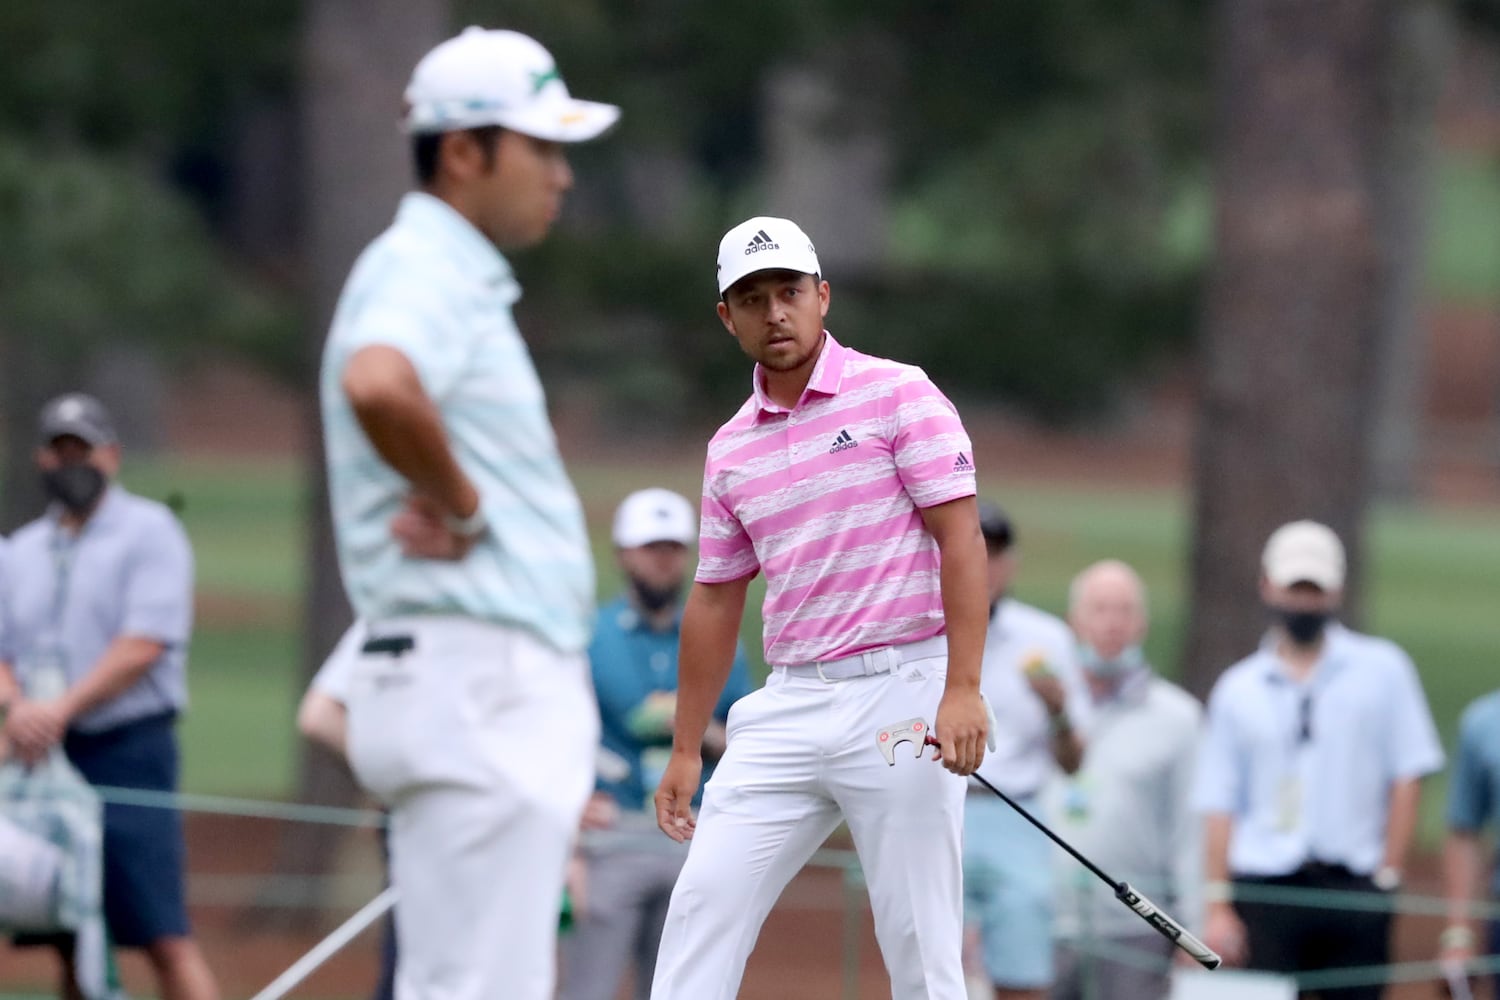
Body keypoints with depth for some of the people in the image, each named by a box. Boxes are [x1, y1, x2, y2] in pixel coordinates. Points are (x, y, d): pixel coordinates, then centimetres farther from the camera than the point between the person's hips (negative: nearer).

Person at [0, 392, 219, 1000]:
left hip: (127, 750, -6)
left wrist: (60, 709, -18)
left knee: (163, 937, -14)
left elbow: (143, 646, -11)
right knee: (72, 946, 4)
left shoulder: (149, 532, 0)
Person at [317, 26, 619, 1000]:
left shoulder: (467, 280, 20)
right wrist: (466, 507, -19)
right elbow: (376, 384, -36)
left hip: (511, 695, 10)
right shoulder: (421, 269, -13)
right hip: (473, 684, -10)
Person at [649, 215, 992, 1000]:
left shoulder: (899, 395, -2)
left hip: (900, 694, -6)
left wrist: (963, 691, -18)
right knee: (705, 902, -3)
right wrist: (685, 750, 17)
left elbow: (961, 539, -9)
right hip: (790, 707, 6)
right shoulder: (730, 449, 14)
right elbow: (716, 600, 20)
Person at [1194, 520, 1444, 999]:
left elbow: (1406, 779, 5)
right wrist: (1217, 905, -1)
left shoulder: (1383, 669, 8)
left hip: (1357, 889, 0)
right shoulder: (1237, 688, 11)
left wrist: (1388, 875, -3)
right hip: (1265, 890, 0)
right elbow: (1218, 805, 7)